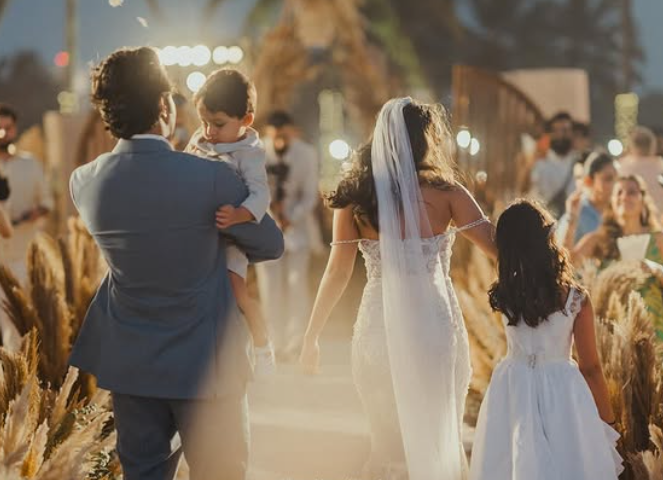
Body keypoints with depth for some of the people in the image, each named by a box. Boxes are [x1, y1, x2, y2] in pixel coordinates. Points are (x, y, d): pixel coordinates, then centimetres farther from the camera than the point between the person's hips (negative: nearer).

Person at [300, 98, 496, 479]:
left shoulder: (356, 197, -1)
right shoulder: (444, 193, -6)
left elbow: (338, 273, 1)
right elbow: (496, 245, -10)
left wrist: (312, 336, 10)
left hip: (381, 331, 2)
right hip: (436, 328, -1)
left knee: (388, 444, 17)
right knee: (440, 440, 15)